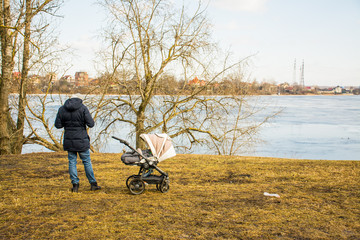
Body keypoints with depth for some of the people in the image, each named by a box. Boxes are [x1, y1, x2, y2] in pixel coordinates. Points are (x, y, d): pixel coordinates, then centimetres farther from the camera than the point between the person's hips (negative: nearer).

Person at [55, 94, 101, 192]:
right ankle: (93, 184, 14)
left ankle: (75, 185, 10)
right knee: (87, 161, 8)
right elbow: (91, 124, -12)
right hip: (81, 140, -2)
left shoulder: (62, 109, 2)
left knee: (72, 162, 10)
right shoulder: (83, 108, -9)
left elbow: (58, 125, 2)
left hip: (69, 141, 2)